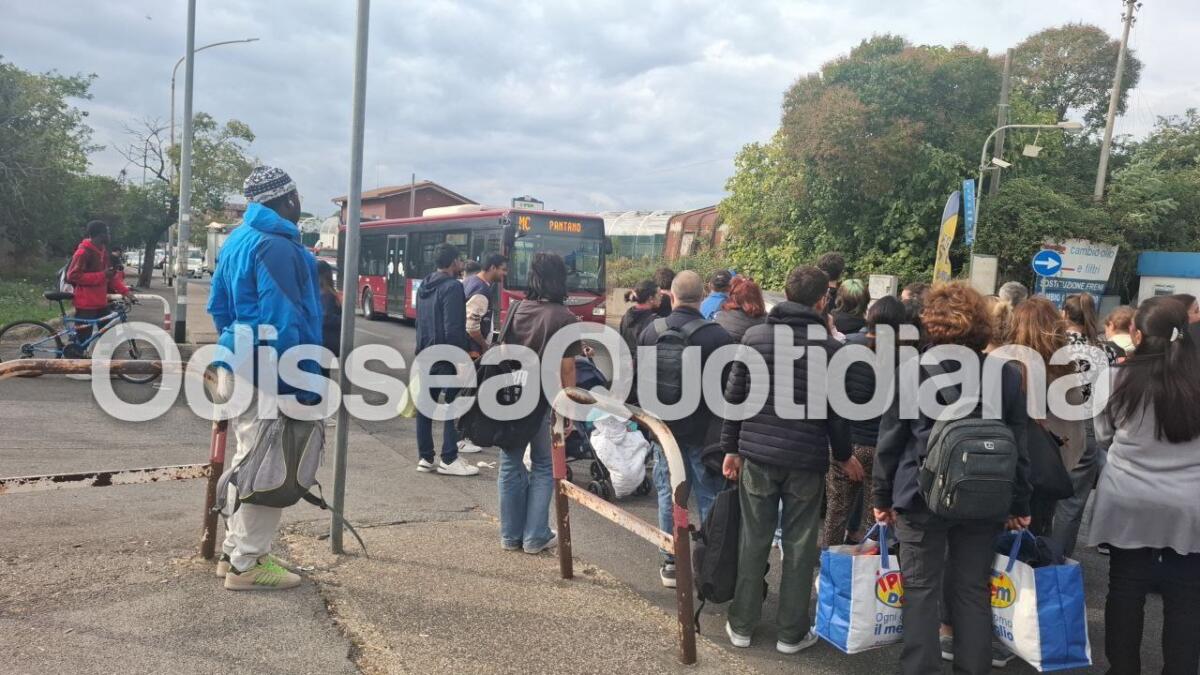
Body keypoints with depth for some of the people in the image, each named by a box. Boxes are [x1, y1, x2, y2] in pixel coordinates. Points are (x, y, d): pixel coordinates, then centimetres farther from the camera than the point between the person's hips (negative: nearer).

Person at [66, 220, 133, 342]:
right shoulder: (83, 252, -14)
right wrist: (101, 276, -22)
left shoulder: (103, 251, 12)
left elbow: (110, 275, 17)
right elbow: (73, 276, -19)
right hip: (86, 304, -8)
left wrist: (124, 290, 4)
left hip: (101, 303, 8)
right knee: (83, 341, -4)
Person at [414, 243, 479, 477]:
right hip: (446, 356, -9)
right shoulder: (452, 287, -15)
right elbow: (454, 329, -20)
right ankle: (449, 460, 1)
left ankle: (425, 458, 15)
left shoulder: (425, 286, 12)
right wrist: (464, 354, -16)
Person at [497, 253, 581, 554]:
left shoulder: (516, 310, 2)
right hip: (544, 401, -4)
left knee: (510, 465, 12)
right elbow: (566, 369, -13)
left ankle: (510, 535, 18)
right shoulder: (565, 319, -12)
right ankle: (535, 537, 11)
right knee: (543, 468, 10)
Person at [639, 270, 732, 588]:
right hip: (705, 430, -3)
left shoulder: (651, 331, -2)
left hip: (664, 427, 3)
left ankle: (671, 563, 16)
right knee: (709, 496, 7)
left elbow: (639, 380, 6)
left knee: (669, 495, 11)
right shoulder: (718, 335, -14)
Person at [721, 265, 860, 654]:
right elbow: (836, 410, -1)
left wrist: (732, 447, 9)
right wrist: (844, 455, 14)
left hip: (757, 452, 2)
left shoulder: (753, 336, 1)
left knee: (753, 541, 11)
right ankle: (792, 633, 19)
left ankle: (741, 626, 21)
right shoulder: (830, 347, -6)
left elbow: (734, 397, 1)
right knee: (799, 546, 9)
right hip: (807, 458, -2)